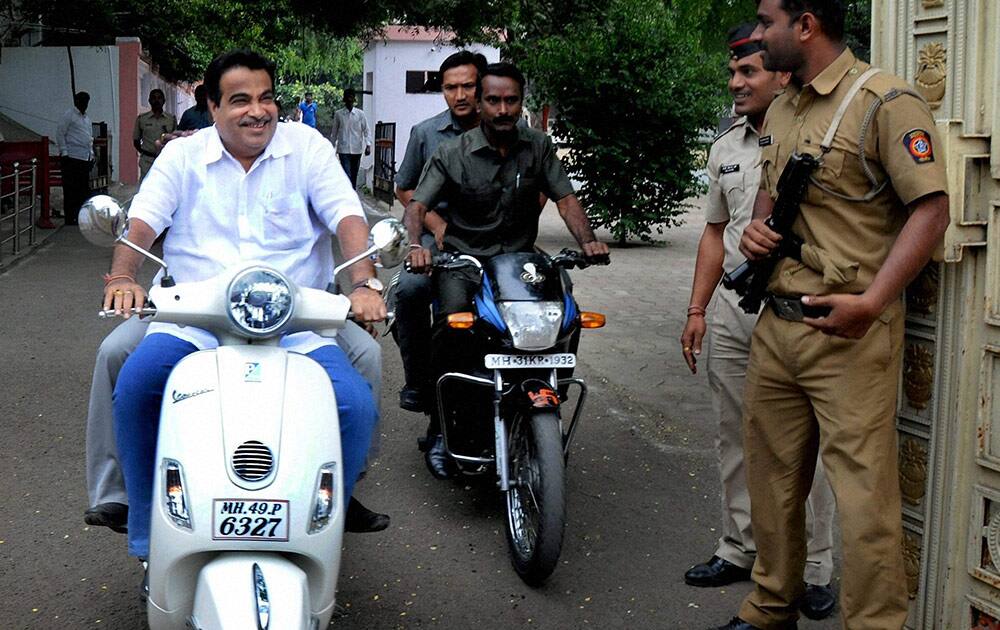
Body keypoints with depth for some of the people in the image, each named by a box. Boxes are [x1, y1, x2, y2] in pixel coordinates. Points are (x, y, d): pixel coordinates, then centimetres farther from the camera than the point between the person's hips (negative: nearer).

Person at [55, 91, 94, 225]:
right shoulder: (69, 115, -3)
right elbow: (60, 134, -7)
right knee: (70, 189, -5)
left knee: (84, 188, 8)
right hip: (72, 158, -8)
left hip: (85, 158, 8)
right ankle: (70, 218, -1)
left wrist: (91, 153, 17)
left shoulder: (86, 117, 20)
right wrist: (64, 153, -11)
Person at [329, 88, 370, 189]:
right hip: (344, 149, -2)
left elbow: (366, 131, 3)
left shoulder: (360, 114, 3)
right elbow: (334, 132, 9)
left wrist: (368, 145, -10)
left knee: (354, 176, 10)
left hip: (357, 150, 2)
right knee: (347, 175, -12)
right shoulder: (338, 114, 2)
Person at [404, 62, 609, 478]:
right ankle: (439, 427, -13)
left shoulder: (538, 148, 7)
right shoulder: (452, 154, -1)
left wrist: (587, 240, -16)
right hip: (463, 259, -2)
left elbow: (565, 199, 3)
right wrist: (416, 244, -28)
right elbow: (417, 205, -6)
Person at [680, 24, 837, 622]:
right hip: (732, 308, 7)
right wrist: (697, 310, 14)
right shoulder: (726, 147, 13)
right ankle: (740, 549, 28)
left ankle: (816, 569, 11)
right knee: (736, 438, 14)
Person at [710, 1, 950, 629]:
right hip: (776, 324, 8)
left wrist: (871, 302, -24)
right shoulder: (780, 112, 16)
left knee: (863, 495, -7)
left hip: (849, 330, -8)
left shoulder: (886, 101, -11)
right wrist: (757, 226, 6)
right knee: (772, 477, 17)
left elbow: (931, 210, -15)